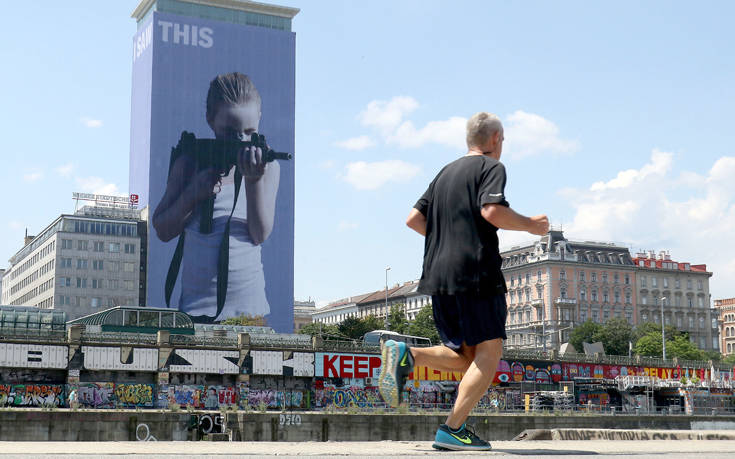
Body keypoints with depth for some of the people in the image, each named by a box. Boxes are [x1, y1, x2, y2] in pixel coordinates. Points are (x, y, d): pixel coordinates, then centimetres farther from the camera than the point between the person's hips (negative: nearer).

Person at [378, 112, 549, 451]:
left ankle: (405, 356, -8)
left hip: (437, 276, 8)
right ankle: (453, 430, -14)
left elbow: (414, 219, 20)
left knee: (466, 357, 14)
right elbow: (492, 212, -17)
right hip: (475, 272, -8)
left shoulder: (446, 172, 23)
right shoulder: (491, 167, 1)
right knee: (488, 353, -5)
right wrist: (530, 225, -1)